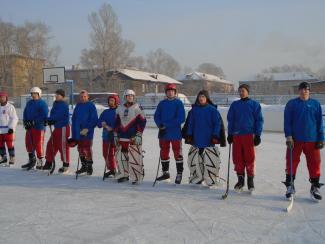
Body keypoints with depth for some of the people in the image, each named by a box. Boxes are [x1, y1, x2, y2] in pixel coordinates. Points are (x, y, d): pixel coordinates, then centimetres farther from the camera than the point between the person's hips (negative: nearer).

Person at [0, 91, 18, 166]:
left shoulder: (10, 107, -6)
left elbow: (14, 118, -10)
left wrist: (11, 127, -17)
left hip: (8, 130, -7)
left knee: (9, 144, -5)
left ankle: (12, 158, 2)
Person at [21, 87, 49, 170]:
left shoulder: (42, 104, -7)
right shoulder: (29, 103, 16)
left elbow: (44, 116, -16)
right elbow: (25, 113, 17)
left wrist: (34, 122, -20)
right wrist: (25, 121, -1)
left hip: (39, 127, -7)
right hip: (29, 127, 7)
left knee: (38, 145, -4)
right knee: (28, 144, 11)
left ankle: (40, 163, 7)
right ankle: (31, 160, 26)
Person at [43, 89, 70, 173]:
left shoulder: (64, 105, -14)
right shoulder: (55, 104, 15)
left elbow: (58, 116, -21)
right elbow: (53, 114, 13)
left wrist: (49, 119, -12)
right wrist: (50, 121, -7)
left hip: (63, 127, -9)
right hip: (57, 127, 10)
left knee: (63, 146, -4)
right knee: (51, 144, 11)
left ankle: (65, 165, 6)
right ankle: (49, 163, 21)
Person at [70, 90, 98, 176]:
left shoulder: (91, 106, -4)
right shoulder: (78, 106, 13)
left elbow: (94, 120, -8)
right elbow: (74, 119, 17)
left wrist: (87, 129, -17)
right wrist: (74, 134, 11)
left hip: (88, 133, -6)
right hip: (78, 133, 6)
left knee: (87, 149, -5)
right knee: (80, 149, 10)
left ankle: (89, 166, 7)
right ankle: (83, 166, 22)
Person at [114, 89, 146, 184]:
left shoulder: (137, 108, -4)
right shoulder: (120, 108, 13)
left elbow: (142, 122, -8)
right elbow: (117, 123, 18)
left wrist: (138, 136, -12)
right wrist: (116, 136, 14)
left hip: (133, 138, -6)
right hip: (122, 138, 6)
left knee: (135, 158, -8)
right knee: (121, 157, 10)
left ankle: (136, 177, 0)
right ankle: (124, 175, 23)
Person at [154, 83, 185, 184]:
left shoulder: (179, 103, -3)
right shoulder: (162, 103, 10)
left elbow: (181, 118, -11)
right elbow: (156, 116, 8)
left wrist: (166, 125, -14)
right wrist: (160, 125, -12)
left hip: (175, 133, -4)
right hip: (163, 133, 5)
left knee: (177, 153, -1)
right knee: (163, 153, 12)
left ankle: (179, 174, 8)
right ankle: (165, 173, 26)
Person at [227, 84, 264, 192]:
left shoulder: (254, 104, 3)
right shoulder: (234, 105, 11)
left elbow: (259, 120, 2)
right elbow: (230, 120, 14)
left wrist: (257, 135, -3)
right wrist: (230, 134, 8)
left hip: (249, 135, -3)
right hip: (237, 135, 3)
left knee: (250, 158, -1)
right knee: (237, 158, 3)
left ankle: (250, 180, 12)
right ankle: (240, 180, 15)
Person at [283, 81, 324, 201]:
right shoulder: (291, 104, 3)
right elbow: (287, 121, 0)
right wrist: (288, 136, -9)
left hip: (312, 140, 1)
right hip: (295, 139, -1)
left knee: (314, 163, 3)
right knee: (292, 162, 3)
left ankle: (315, 187, 17)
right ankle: (290, 186, 16)